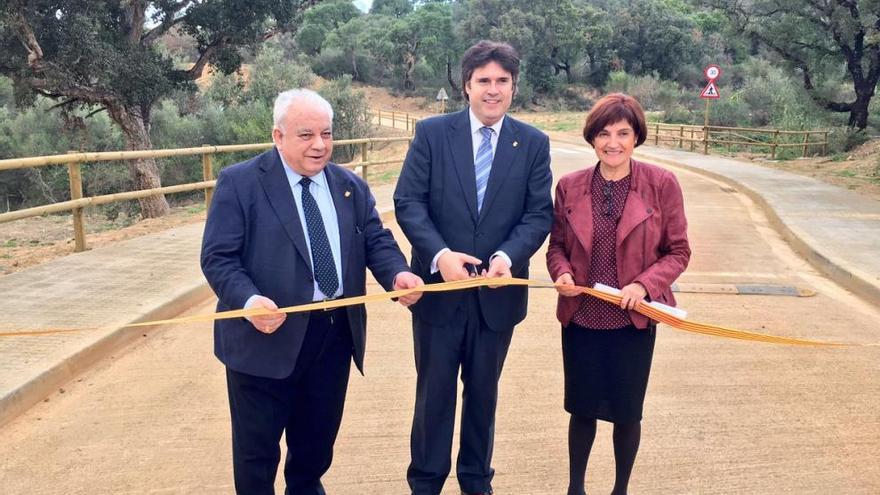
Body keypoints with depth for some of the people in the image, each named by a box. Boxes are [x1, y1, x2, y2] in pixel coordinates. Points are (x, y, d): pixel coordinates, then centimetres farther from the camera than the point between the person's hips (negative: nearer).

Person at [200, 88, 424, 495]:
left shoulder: (351, 186, 9)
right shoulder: (239, 183, -8)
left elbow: (376, 241, 6)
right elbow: (218, 257, -12)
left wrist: (397, 274, -17)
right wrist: (249, 300, -31)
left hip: (335, 333, 5)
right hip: (267, 334, -5)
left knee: (318, 438, 21)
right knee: (257, 446, 10)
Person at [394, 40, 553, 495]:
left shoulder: (533, 143, 1)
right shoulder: (432, 133, -3)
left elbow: (540, 213, -3)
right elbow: (408, 202, -7)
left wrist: (508, 256, -21)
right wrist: (439, 254, -22)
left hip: (498, 291, 2)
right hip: (439, 284, -1)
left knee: (484, 391, 17)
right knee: (434, 390, 11)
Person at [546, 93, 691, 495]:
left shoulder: (662, 184, -9)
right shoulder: (570, 186, -2)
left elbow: (678, 251, -4)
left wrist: (645, 285, -19)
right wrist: (563, 274, -13)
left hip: (633, 319, -1)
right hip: (580, 318, 2)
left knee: (626, 412, 13)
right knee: (582, 409, 14)